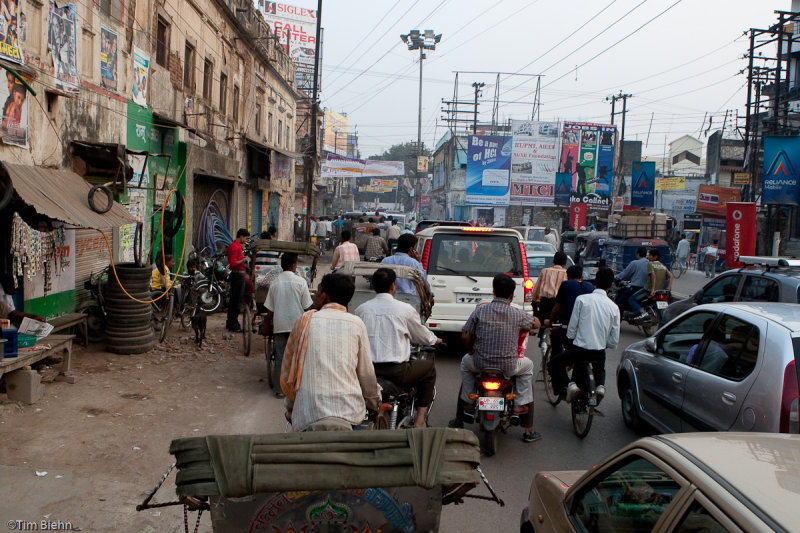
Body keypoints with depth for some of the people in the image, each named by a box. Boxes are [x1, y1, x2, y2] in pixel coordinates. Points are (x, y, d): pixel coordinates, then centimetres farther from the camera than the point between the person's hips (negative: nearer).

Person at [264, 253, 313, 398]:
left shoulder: (274, 283, 0)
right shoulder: (300, 282, -7)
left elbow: (270, 310, 2)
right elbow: (307, 307, -4)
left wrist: (267, 326, 13)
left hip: (279, 326, 2)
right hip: (297, 325, -2)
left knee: (280, 357, 8)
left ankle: (279, 389, 10)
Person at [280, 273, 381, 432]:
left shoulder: (304, 321, 8)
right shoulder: (356, 324, 6)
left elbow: (286, 376, 12)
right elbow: (366, 374, 11)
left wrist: (291, 409, 28)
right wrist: (375, 404, 30)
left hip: (307, 419, 0)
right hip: (348, 412, 0)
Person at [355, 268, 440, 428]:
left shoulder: (361, 309, 3)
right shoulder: (405, 309, -5)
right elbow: (422, 337, 8)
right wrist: (435, 340, 33)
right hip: (396, 371, -4)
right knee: (429, 368, 20)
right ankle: (420, 419, 13)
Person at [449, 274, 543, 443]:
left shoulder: (480, 310, -3)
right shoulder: (518, 314, -5)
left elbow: (465, 336, -1)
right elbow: (536, 324, 14)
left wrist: (471, 351, 18)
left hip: (480, 363, 1)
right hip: (508, 367, -1)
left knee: (466, 361, 35)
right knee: (528, 366, 32)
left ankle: (459, 419, 35)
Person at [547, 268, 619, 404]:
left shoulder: (582, 299, -9)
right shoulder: (614, 307, 0)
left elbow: (572, 327, -8)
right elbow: (614, 342, 3)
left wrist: (570, 338, 13)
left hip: (580, 349, -4)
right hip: (600, 353, 4)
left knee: (554, 364, 17)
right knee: (599, 369, 37)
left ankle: (567, 386, -8)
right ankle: (600, 385, 5)